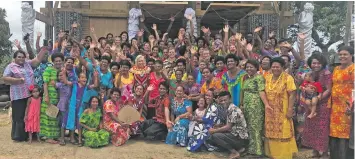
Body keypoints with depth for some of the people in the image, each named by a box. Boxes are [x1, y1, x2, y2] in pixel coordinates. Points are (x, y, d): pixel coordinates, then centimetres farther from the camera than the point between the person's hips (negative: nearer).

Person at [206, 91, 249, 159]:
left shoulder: (234, 110, -18)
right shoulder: (229, 110, 11)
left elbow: (228, 127, -19)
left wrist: (214, 130, -10)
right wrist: (218, 126, 1)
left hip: (240, 138, -10)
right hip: (235, 135, 10)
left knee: (215, 136, -22)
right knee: (210, 138, 6)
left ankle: (235, 152, -7)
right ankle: (238, 148, 4)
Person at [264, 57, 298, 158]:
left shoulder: (287, 78, -10)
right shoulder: (267, 78, 6)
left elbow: (292, 95, -13)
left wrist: (290, 110, -17)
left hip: (283, 111, -5)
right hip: (270, 111, 5)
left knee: (283, 133, 2)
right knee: (271, 132, 12)